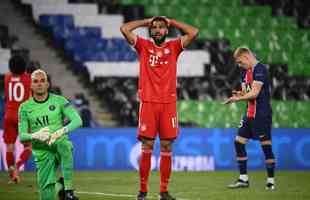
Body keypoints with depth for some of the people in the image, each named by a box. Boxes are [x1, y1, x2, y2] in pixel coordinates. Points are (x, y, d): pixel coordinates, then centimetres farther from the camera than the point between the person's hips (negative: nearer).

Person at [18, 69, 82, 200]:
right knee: (46, 189, -9)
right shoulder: (25, 108, 4)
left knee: (64, 144, -37)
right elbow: (22, 136, -1)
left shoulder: (59, 101, 2)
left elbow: (77, 121, -8)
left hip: (60, 145, -1)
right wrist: (35, 136, -24)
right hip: (42, 153, 2)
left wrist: (62, 131, -28)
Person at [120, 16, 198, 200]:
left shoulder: (173, 47, 11)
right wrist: (147, 21, 9)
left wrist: (171, 22, 9)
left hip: (168, 103, 1)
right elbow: (125, 29, 0)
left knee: (167, 148, 2)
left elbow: (194, 32, 0)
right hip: (148, 102, -1)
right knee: (147, 147, -2)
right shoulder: (144, 46, 9)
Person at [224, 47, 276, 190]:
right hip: (250, 114, 9)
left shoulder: (260, 69, -13)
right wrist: (239, 94, -7)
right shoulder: (245, 72, 14)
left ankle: (271, 181, 0)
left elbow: (254, 93, -19)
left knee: (266, 145, -6)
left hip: (261, 114, -9)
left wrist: (237, 98, -12)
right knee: (239, 142, 7)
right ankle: (243, 179, 13)